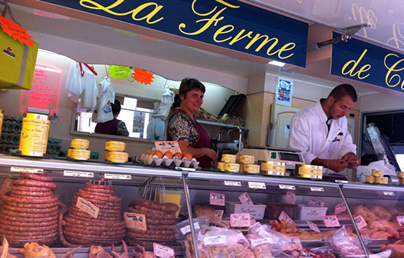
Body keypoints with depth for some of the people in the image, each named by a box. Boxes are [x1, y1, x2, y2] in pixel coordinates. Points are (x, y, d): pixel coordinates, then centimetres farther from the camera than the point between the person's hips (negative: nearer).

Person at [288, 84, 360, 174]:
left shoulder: (342, 119, 7)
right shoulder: (303, 118, -16)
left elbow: (346, 145, 14)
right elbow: (298, 155, -18)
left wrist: (351, 156, -8)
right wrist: (327, 164, -28)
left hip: (328, 177, 6)